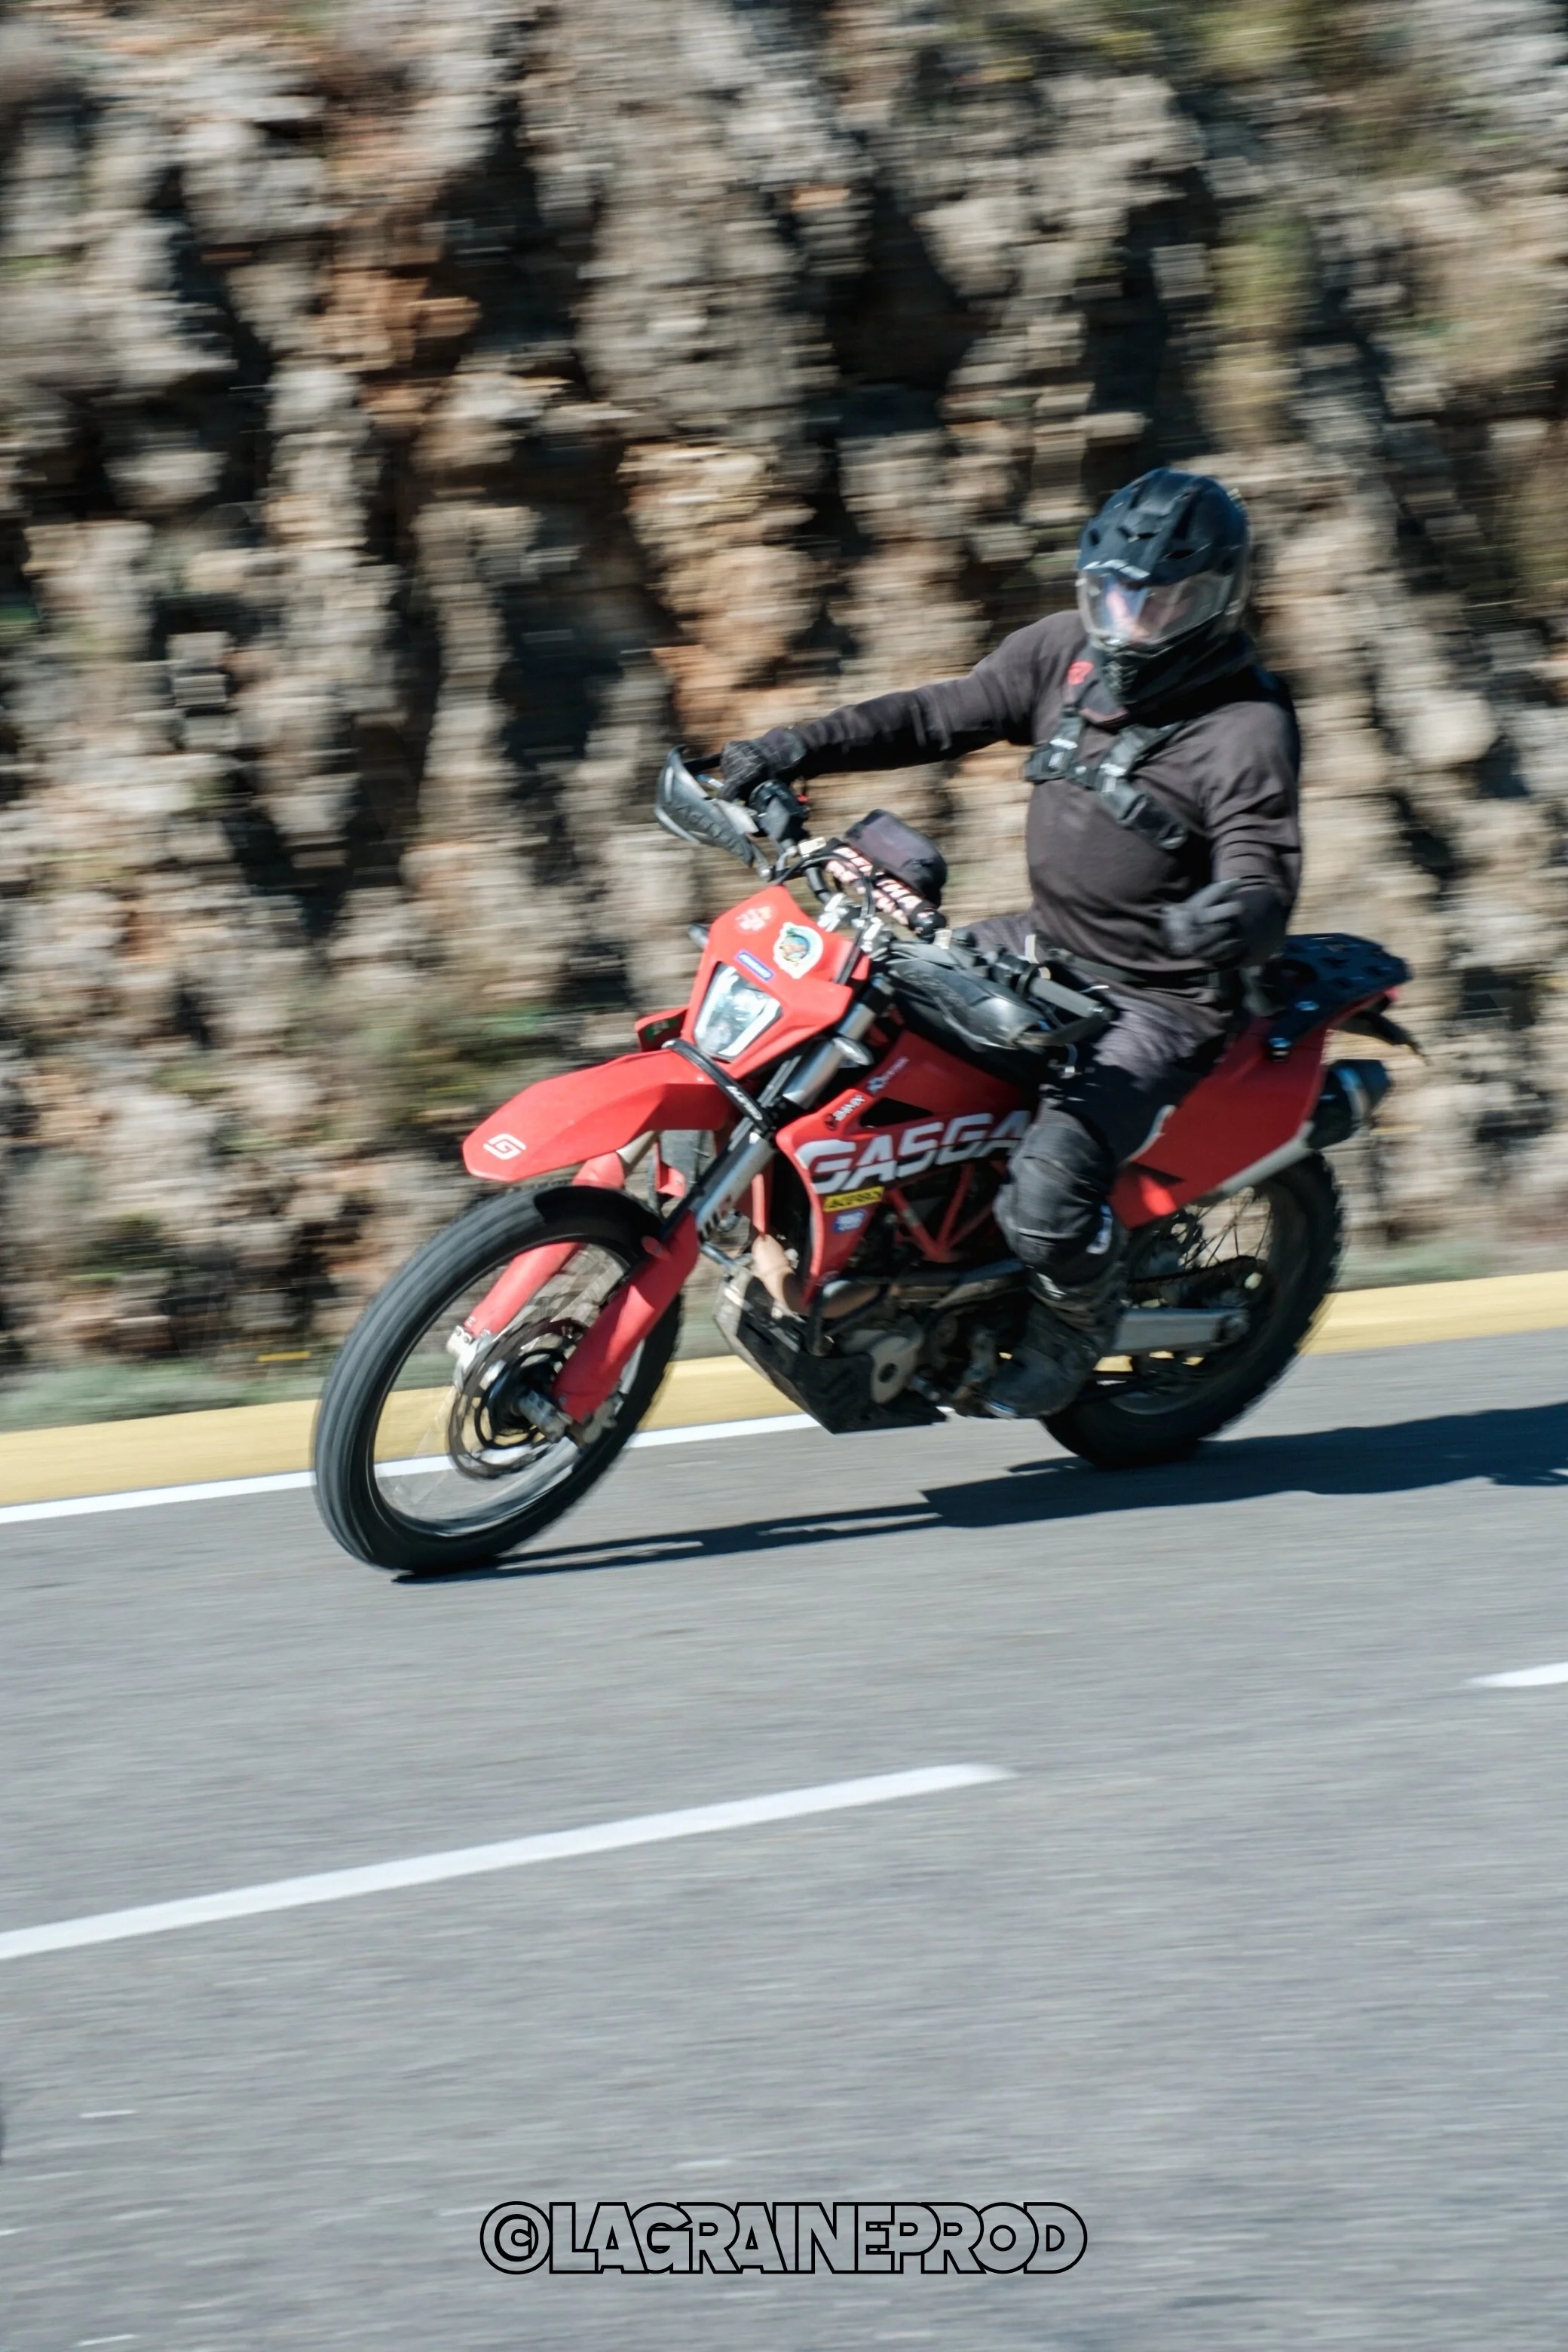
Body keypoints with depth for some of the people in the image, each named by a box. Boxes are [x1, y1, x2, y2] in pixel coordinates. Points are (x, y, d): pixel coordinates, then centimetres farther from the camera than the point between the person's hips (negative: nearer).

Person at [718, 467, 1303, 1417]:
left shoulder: (1247, 730, -19)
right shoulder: (1070, 654, 0)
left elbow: (1265, 872, -26)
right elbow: (943, 716, 4)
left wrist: (1240, 916, -51)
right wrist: (798, 750, -8)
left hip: (1162, 1003, -8)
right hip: (1047, 946, 8)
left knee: (1049, 1188, -26)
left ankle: (1077, 1317, 9)